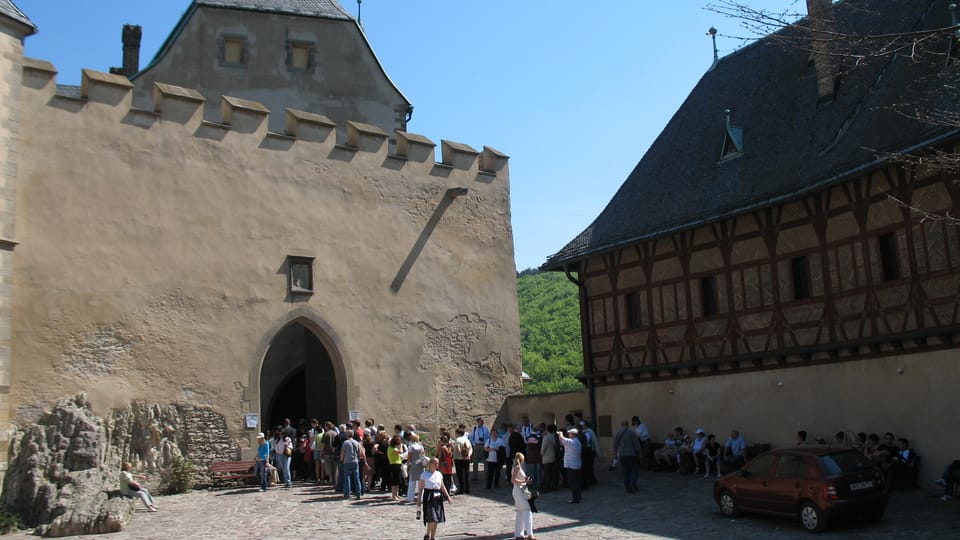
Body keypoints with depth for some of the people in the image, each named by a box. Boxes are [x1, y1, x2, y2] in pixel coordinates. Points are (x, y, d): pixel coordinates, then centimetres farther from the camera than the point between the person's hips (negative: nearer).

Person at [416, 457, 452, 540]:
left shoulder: (439, 474, 11)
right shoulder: (424, 474, -4)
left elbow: (442, 487, 16)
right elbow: (421, 488, -4)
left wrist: (448, 497, 10)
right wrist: (419, 500, -6)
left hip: (437, 498, 5)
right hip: (428, 498, -5)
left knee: (436, 520, 6)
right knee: (432, 519, -13)